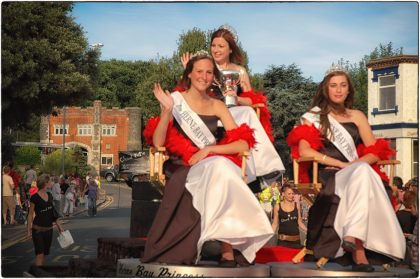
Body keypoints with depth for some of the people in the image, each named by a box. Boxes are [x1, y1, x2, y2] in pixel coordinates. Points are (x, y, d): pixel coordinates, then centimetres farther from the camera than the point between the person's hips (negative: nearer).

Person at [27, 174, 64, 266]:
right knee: (39, 254, -11)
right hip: (38, 229, -6)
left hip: (48, 229, 6)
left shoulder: (50, 196, 8)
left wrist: (59, 226, 14)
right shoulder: (35, 198, -11)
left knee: (44, 253, 10)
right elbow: (30, 215, -7)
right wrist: (29, 230, -9)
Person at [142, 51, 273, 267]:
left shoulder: (217, 106, 12)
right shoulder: (176, 100, 4)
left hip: (215, 166, 2)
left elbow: (243, 144, 3)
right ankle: (227, 252, -30)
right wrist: (167, 110, -19)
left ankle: (228, 251, -31)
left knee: (221, 170, -34)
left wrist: (209, 150, -11)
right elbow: (158, 142, -7)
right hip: (182, 169, -2)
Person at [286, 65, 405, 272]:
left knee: (362, 171, -36)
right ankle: (358, 249, -47)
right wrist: (340, 164, -13)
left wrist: (354, 165, -9)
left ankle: (352, 238, -49)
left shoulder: (357, 116, 21)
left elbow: (374, 152, 12)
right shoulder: (314, 116, 13)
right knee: (362, 172, -36)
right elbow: (304, 150, -4)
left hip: (356, 174, 3)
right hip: (327, 176, -3)